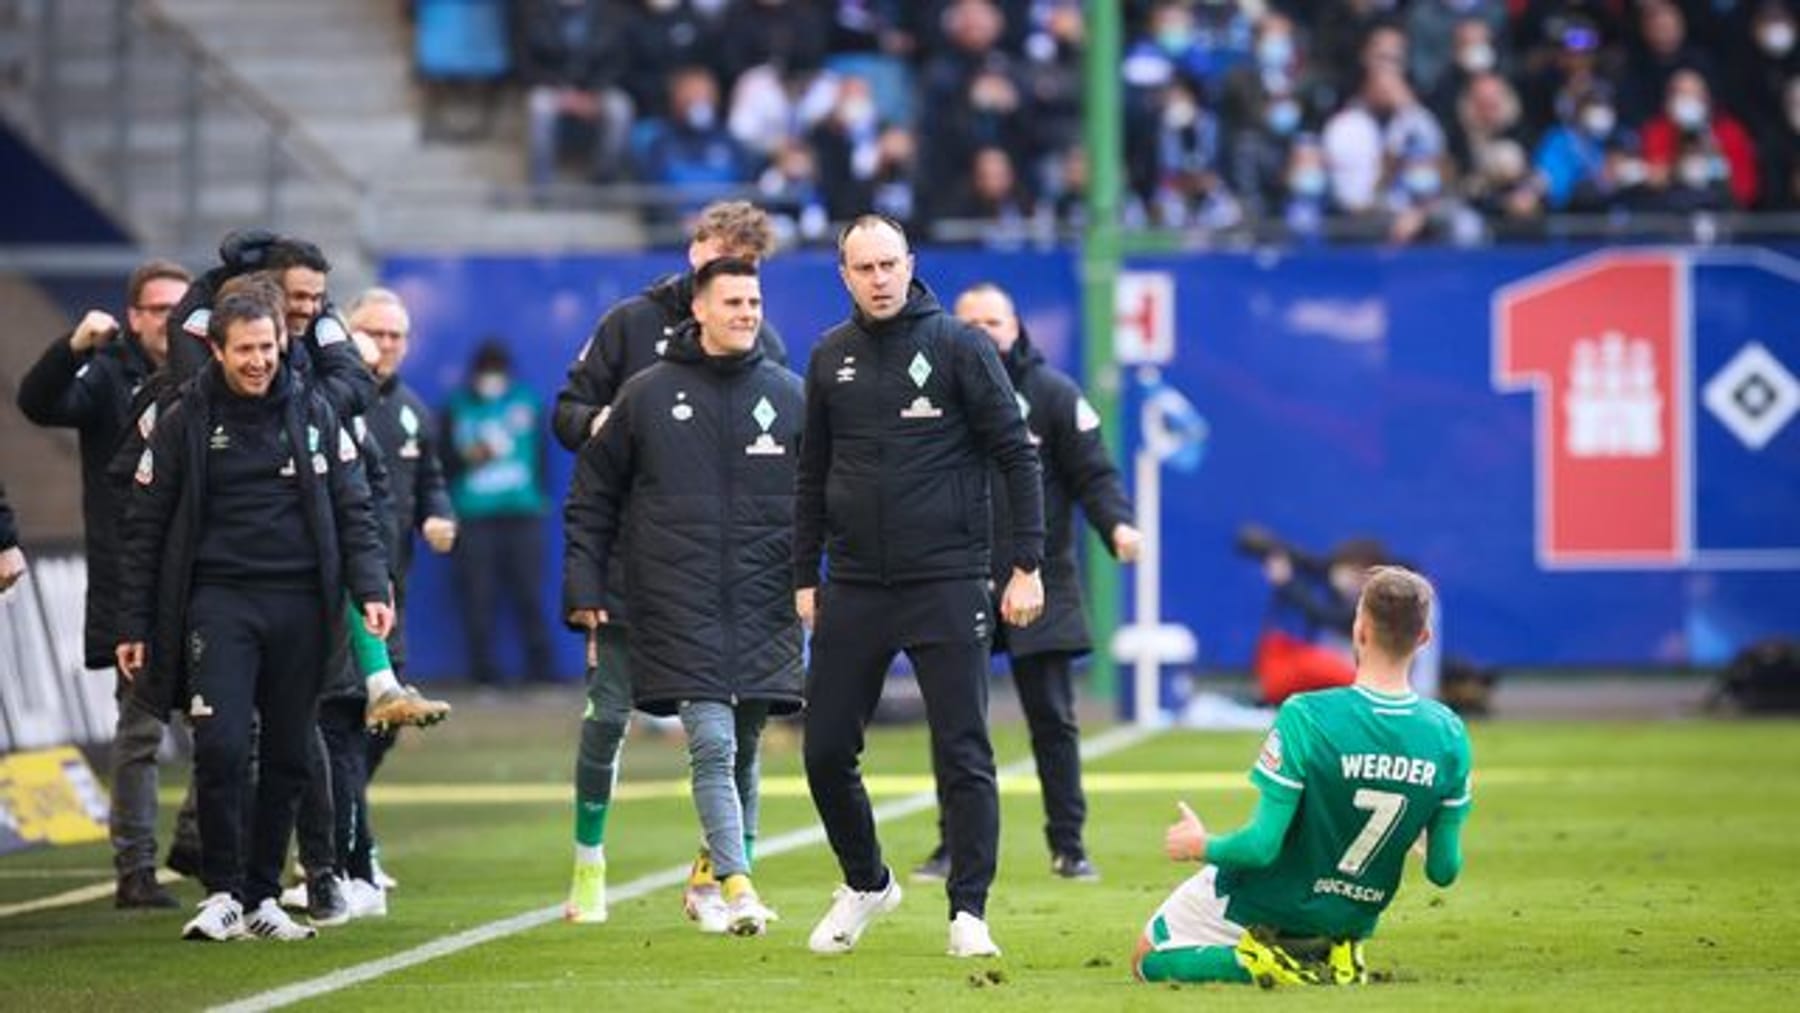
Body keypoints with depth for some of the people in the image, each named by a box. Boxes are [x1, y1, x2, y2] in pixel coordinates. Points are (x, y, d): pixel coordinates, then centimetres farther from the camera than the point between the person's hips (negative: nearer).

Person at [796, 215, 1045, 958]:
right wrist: (805, 577, 13)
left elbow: (1017, 455, -4)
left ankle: (969, 911, 3)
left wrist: (1026, 565, -9)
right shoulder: (830, 359, 9)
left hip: (947, 583, -4)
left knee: (963, 756, -4)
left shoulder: (958, 346, -4)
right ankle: (865, 884, 26)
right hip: (854, 586, 4)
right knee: (826, 750, 5)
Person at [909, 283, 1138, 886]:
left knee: (1053, 719, 1)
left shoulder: (1054, 395, 2)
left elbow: (1094, 475, -1)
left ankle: (1068, 845, 9)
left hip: (1041, 585, -1)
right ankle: (954, 845, 11)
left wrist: (1117, 525, -18)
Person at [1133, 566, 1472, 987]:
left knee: (1146, 961, 17)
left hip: (1267, 906, -5)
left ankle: (1260, 963, -7)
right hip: (1352, 917, 5)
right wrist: (1427, 844, 16)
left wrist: (1202, 845, -5)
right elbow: (1444, 870, -9)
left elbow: (1262, 846, -27)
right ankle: (1325, 954, 6)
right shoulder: (1449, 735, -16)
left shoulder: (1305, 718, -29)